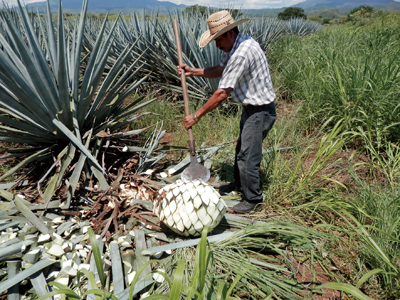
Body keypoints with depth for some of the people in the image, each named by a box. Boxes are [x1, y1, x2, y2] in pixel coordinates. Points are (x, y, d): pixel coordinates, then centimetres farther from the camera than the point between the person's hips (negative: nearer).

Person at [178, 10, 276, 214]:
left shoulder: (242, 53, -29)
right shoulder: (235, 46, 4)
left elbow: (222, 93, -29)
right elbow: (220, 70, 15)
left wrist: (196, 116, -21)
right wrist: (193, 71, 2)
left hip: (260, 111, -10)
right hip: (251, 109, 10)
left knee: (248, 156, -2)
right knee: (241, 149, 22)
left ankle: (252, 198, 18)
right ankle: (239, 184, 42)